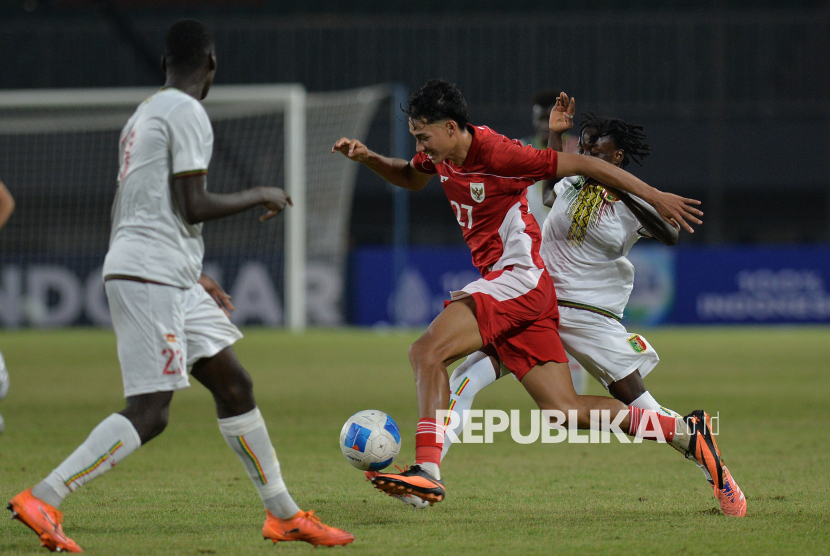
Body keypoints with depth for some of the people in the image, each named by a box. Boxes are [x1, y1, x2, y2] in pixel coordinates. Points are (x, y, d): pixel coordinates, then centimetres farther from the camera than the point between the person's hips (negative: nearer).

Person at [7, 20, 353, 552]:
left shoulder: (144, 114, 19)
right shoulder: (187, 114, -10)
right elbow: (193, 207, -17)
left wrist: (191, 273, 26)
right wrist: (260, 196, -1)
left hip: (168, 281, 10)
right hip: (151, 276, -10)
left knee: (234, 384, 12)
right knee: (149, 413, -12)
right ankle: (42, 500, -13)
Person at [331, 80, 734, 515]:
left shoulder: (497, 154, -16)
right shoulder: (441, 156, 9)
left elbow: (583, 164, -11)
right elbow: (411, 178, 33)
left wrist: (654, 197, -10)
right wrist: (368, 158, 13)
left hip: (519, 280, -9)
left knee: (427, 351, -21)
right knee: (564, 411, 2)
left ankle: (427, 471, -27)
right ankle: (686, 432, 9)